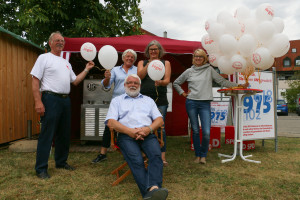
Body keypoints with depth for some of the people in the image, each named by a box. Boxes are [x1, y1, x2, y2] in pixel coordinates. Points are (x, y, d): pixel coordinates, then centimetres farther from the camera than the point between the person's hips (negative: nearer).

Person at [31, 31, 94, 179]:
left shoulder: (66, 63, 20)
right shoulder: (44, 58, -1)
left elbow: (75, 81, 20)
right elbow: (35, 80, -9)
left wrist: (86, 69, 12)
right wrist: (38, 102, -18)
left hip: (65, 100, 8)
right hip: (51, 99, -7)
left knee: (64, 134, 13)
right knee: (47, 134, -6)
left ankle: (61, 162, 27)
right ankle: (41, 169, 4)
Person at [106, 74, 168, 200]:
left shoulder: (148, 100, 29)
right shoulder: (117, 100, 23)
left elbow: (159, 120, 17)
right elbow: (111, 122, 7)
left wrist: (149, 129, -7)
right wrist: (129, 131, -10)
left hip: (148, 134, 2)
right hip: (126, 136, -2)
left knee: (156, 155, -31)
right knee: (136, 160, -32)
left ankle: (154, 188, -48)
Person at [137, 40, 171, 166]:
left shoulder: (165, 63, 12)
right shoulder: (142, 63, 15)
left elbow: (167, 80, 0)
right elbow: (140, 76, -4)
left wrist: (160, 82, -22)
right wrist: (149, 65, -19)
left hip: (160, 100, -1)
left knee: (160, 128, -4)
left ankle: (162, 156, 4)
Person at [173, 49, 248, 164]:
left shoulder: (209, 70, 10)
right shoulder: (189, 71, 12)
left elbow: (222, 81, 6)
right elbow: (176, 83, 20)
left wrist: (238, 85, 0)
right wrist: (182, 93, 9)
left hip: (205, 104, -1)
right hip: (191, 103, 1)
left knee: (206, 132, -9)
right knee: (195, 131, 6)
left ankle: (203, 155, 12)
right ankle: (197, 155, 20)